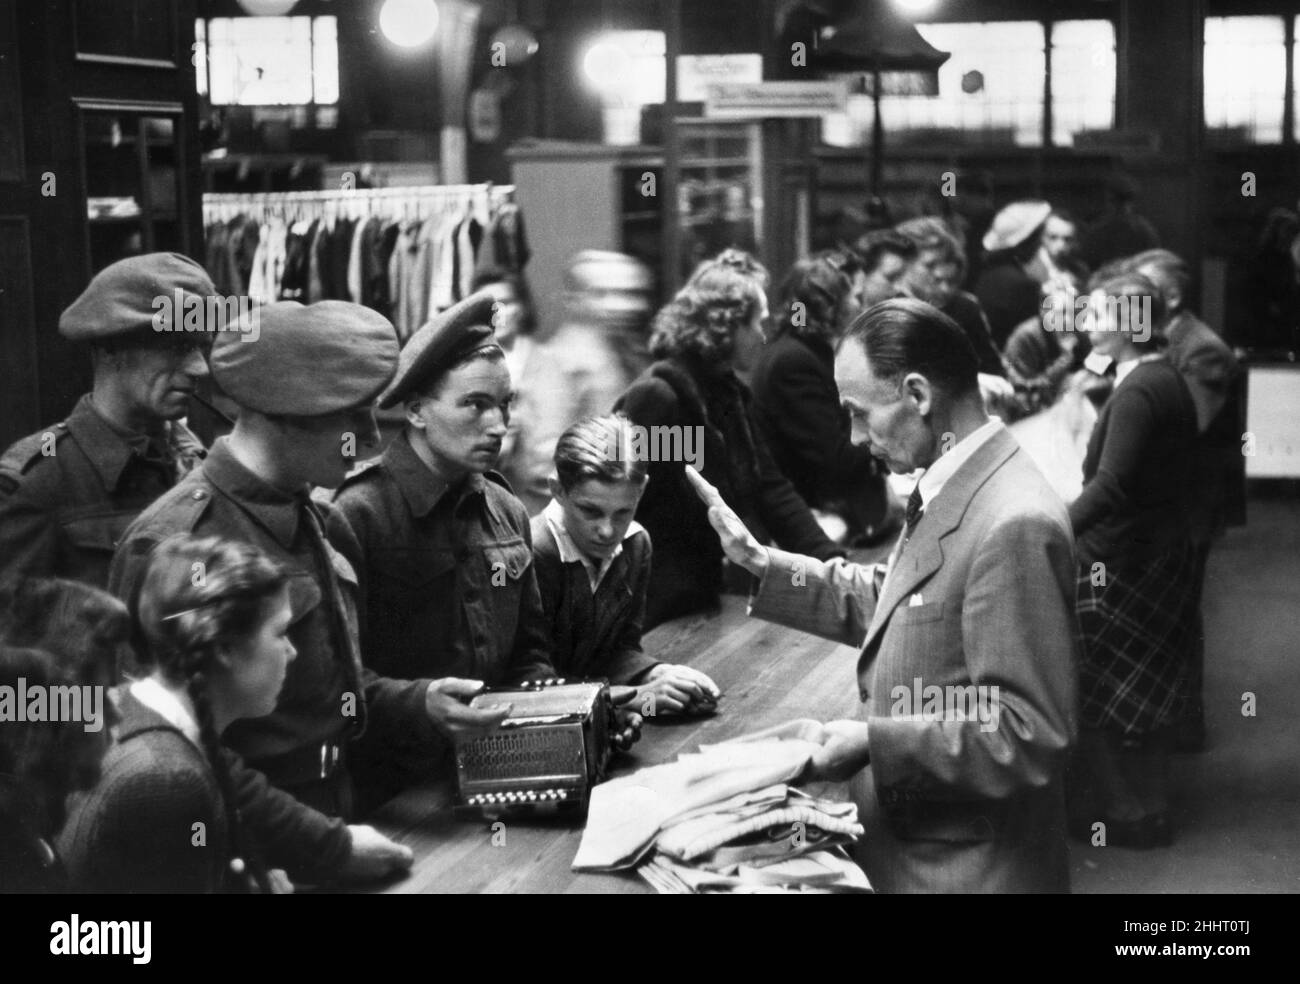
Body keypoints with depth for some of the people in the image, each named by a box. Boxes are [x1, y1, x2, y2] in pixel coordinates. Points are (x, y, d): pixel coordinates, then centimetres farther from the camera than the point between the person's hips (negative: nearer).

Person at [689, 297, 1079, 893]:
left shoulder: (1013, 525, -25)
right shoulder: (947, 492, 5)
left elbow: (1030, 733, -26)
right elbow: (890, 605, 15)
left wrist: (874, 741, -24)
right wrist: (764, 563, 8)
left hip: (966, 867, -9)